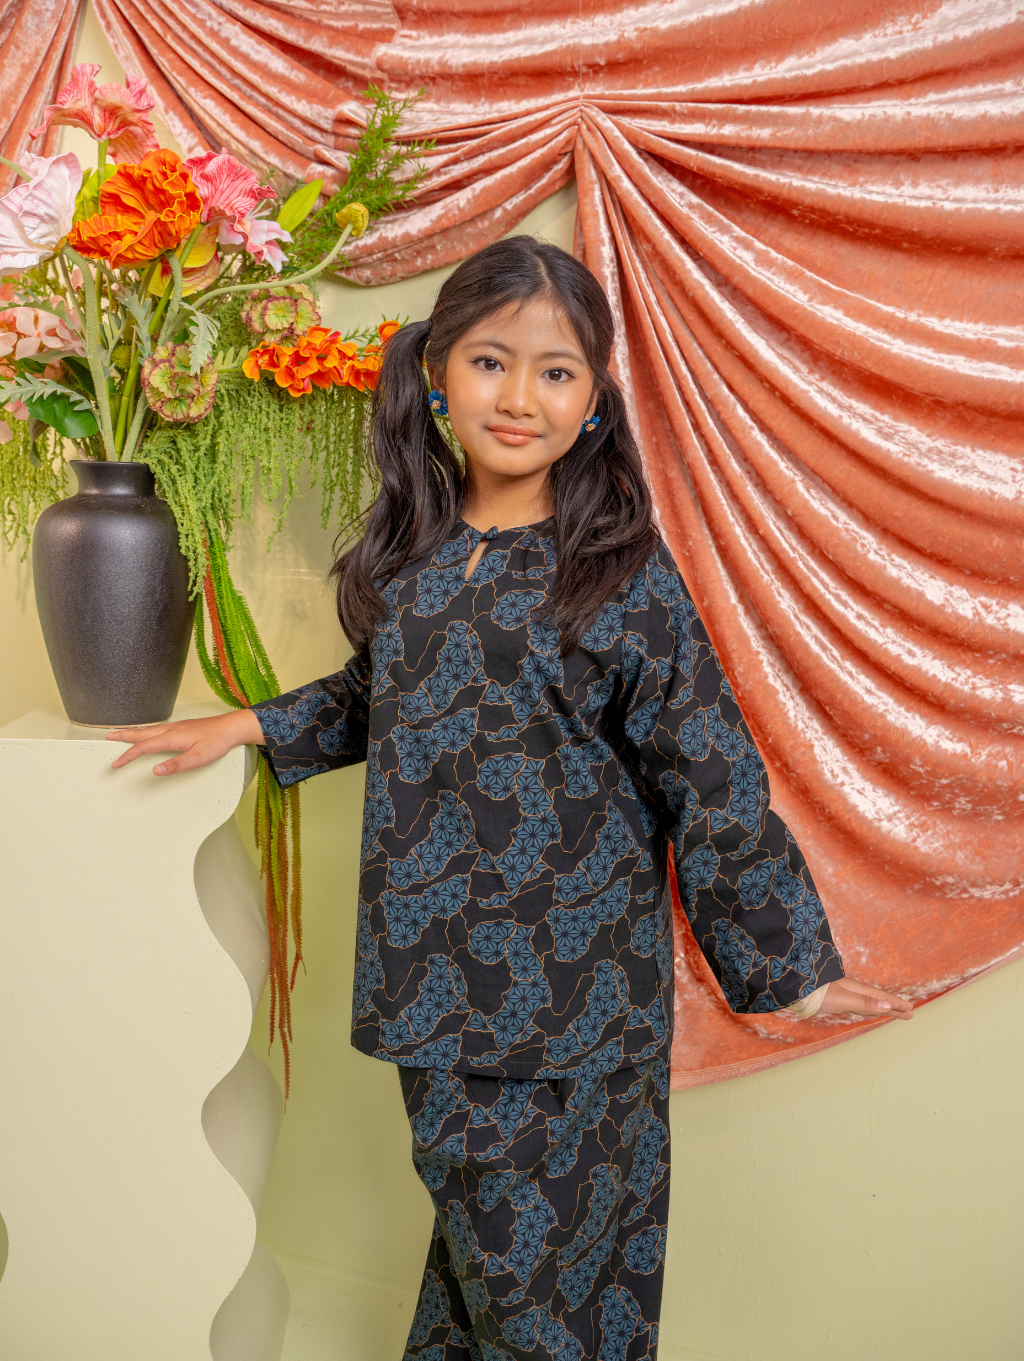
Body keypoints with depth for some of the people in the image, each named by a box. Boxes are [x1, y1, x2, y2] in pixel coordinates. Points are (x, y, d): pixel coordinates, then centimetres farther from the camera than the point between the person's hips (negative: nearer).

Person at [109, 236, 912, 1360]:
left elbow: (711, 778, -9)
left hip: (573, 992, -4)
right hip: (438, 974, 4)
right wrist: (248, 727, 15)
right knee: (477, 1215, 18)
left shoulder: (623, 575, -12)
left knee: (555, 1243, 9)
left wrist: (786, 962, -6)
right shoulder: (414, 546, 3)